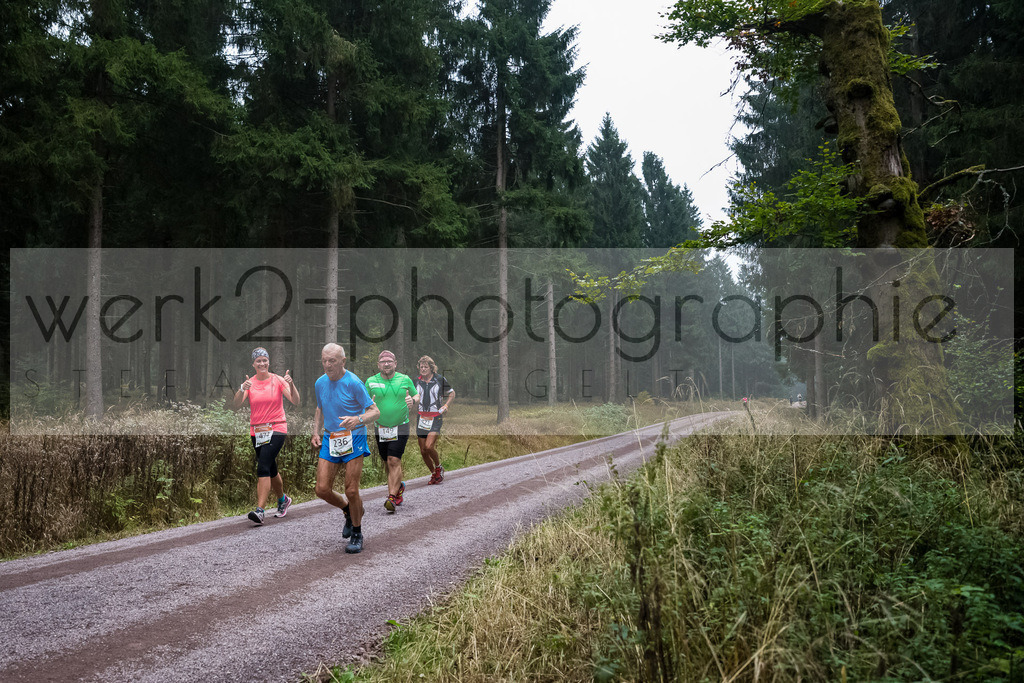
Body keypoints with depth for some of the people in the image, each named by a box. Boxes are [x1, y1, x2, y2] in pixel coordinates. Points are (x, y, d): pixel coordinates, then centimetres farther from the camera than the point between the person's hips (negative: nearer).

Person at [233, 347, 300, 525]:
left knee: (263, 468, -19)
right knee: (271, 470, 15)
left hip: (276, 429, -4)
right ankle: (283, 500, 40)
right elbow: (237, 404, -10)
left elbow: (295, 401, -11)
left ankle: (260, 510, -23)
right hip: (257, 431, 4)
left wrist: (291, 384, -27)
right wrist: (242, 389, -29)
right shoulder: (250, 383, 3)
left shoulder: (278, 380, -3)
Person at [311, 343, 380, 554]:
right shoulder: (320, 383, 6)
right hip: (329, 439, 5)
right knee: (322, 489, -2)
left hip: (353, 440, -5)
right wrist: (316, 433, 10)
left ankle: (357, 535, 13)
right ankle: (348, 510, 29)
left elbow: (375, 411, -11)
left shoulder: (354, 383, -13)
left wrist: (358, 419, -31)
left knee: (351, 491, -7)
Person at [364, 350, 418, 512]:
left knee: (394, 461, -13)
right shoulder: (371, 382, 2)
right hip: (381, 428, 3)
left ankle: (392, 497, -13)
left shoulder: (405, 379, 0)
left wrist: (412, 400, -10)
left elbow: (417, 395, 13)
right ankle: (399, 486, 38)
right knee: (387, 463, 12)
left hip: (400, 427, -2)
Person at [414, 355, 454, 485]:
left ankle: (438, 467, 8)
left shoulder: (439, 379, -1)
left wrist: (446, 405, -2)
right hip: (421, 418, 4)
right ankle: (434, 474, 23)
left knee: (429, 446, -20)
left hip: (435, 417, -4)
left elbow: (452, 393, 12)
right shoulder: (417, 381, 6)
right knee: (423, 451, 3)